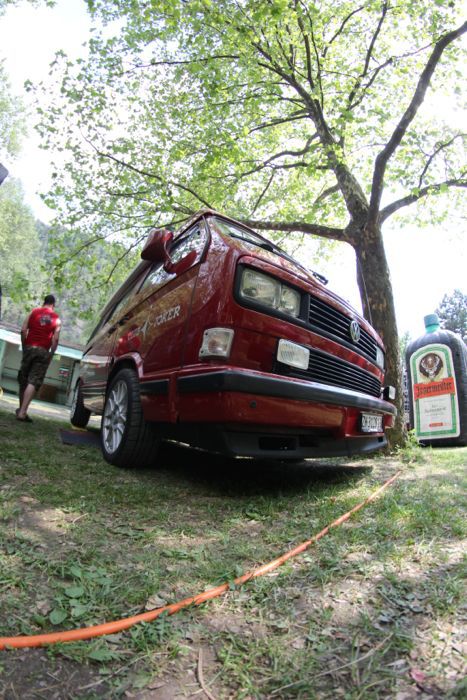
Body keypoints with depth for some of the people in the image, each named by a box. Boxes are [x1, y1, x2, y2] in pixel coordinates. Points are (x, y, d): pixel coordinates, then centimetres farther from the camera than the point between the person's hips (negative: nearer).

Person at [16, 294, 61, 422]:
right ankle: (22, 412, -17)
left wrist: (24, 346, 10)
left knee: (23, 380, 14)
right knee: (34, 382, -7)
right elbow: (55, 339, -3)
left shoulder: (34, 312, 10)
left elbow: (23, 330, 1)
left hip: (29, 347, 2)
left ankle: (21, 409, 24)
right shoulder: (56, 318, 5)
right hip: (43, 351, -2)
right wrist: (51, 354, 4)